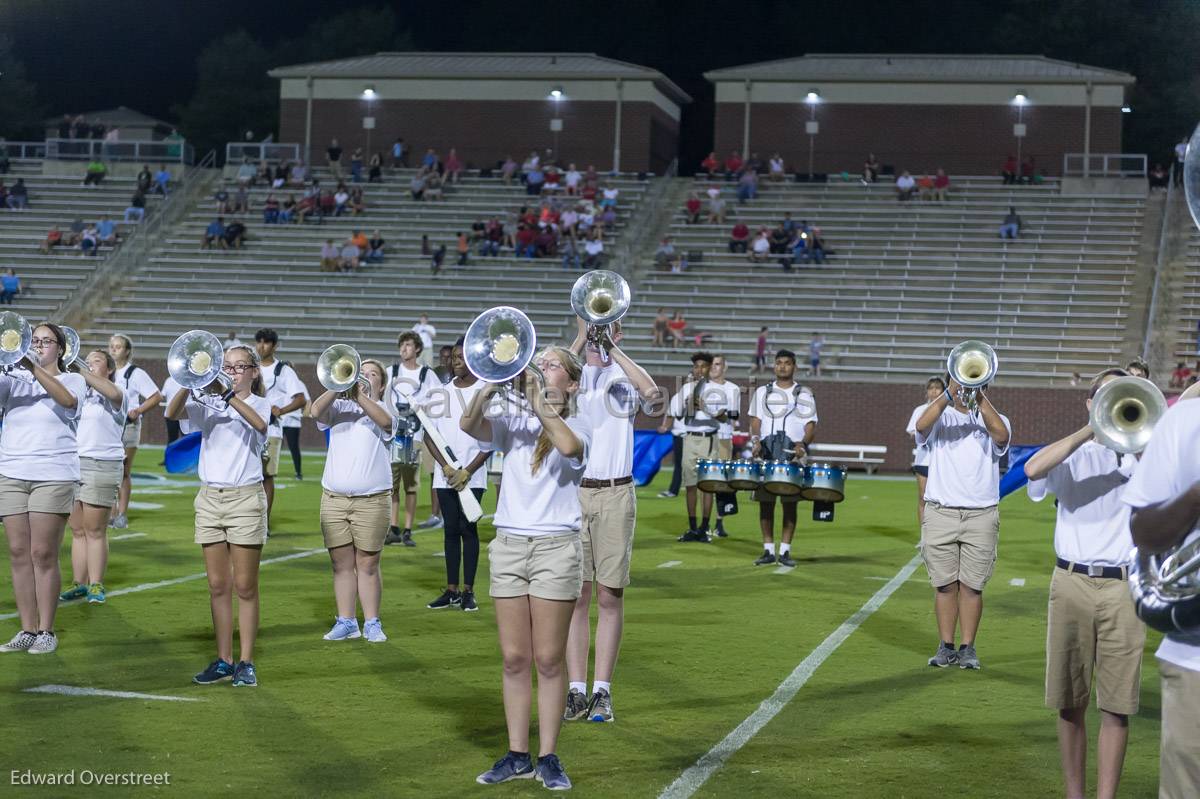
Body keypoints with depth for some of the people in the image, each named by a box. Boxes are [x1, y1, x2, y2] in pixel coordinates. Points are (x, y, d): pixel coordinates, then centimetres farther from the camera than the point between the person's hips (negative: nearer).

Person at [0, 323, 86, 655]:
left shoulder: (72, 381, 6)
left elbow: (67, 399, -17)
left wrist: (33, 367, -27)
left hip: (53, 476, -3)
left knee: (43, 554, -5)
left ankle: (46, 631, 2)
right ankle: (27, 630, 8)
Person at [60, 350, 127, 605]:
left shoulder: (115, 398, 0)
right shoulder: (76, 392, 18)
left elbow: (113, 393, -22)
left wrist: (80, 371, -25)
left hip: (102, 466, -5)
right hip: (71, 464, 5)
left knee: (95, 531, -3)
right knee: (77, 530, 6)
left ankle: (96, 585, 1)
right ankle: (78, 583, 9)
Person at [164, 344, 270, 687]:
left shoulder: (261, 403, 2)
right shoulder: (207, 402, 10)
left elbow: (258, 423, -22)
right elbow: (172, 413, -8)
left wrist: (226, 393, -32)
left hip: (245, 498, -3)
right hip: (209, 499, 3)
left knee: (245, 587, 0)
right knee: (218, 586, 7)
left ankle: (246, 662, 5)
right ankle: (223, 661, 13)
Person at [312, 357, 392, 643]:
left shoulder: (383, 409, 5)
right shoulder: (339, 407, 11)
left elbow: (385, 421, -19)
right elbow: (316, 411, -9)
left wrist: (359, 395, -23)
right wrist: (338, 387, -19)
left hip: (371, 500, -2)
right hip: (334, 498, 2)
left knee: (367, 565, 1)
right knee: (341, 564, 5)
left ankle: (372, 623, 8)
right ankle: (346, 622, 12)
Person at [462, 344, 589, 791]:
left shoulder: (577, 425, 1)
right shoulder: (513, 421, 10)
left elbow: (569, 446, -23)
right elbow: (470, 426, -10)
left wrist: (539, 402, -20)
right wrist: (493, 385, -23)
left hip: (556, 548, -3)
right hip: (508, 545, 3)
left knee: (548, 660, 0)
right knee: (514, 659, 6)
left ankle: (548, 757, 9)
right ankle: (517, 756, 14)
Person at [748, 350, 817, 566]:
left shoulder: (804, 395, 7)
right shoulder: (762, 392, 12)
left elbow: (810, 424, 1)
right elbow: (755, 420, 7)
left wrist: (803, 444, -17)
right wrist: (755, 439, -12)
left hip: (793, 455, -1)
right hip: (766, 454, 1)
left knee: (790, 503, -1)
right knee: (765, 502, 1)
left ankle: (785, 551, 4)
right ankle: (768, 550, 8)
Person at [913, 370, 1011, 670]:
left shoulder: (993, 418, 9)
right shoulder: (940, 417, 8)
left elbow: (1002, 436, -15)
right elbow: (922, 425, -15)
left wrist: (980, 398, -20)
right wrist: (950, 395, -24)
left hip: (981, 516, 0)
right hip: (940, 513, 0)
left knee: (972, 585, 1)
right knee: (944, 584, 3)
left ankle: (968, 648, 8)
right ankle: (946, 646, 11)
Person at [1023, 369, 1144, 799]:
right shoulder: (1072, 455, 7)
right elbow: (1034, 468, -15)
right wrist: (1093, 429, -16)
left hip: (1123, 587, 0)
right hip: (1073, 584, 0)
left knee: (1116, 706, -2)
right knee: (1070, 703, 6)